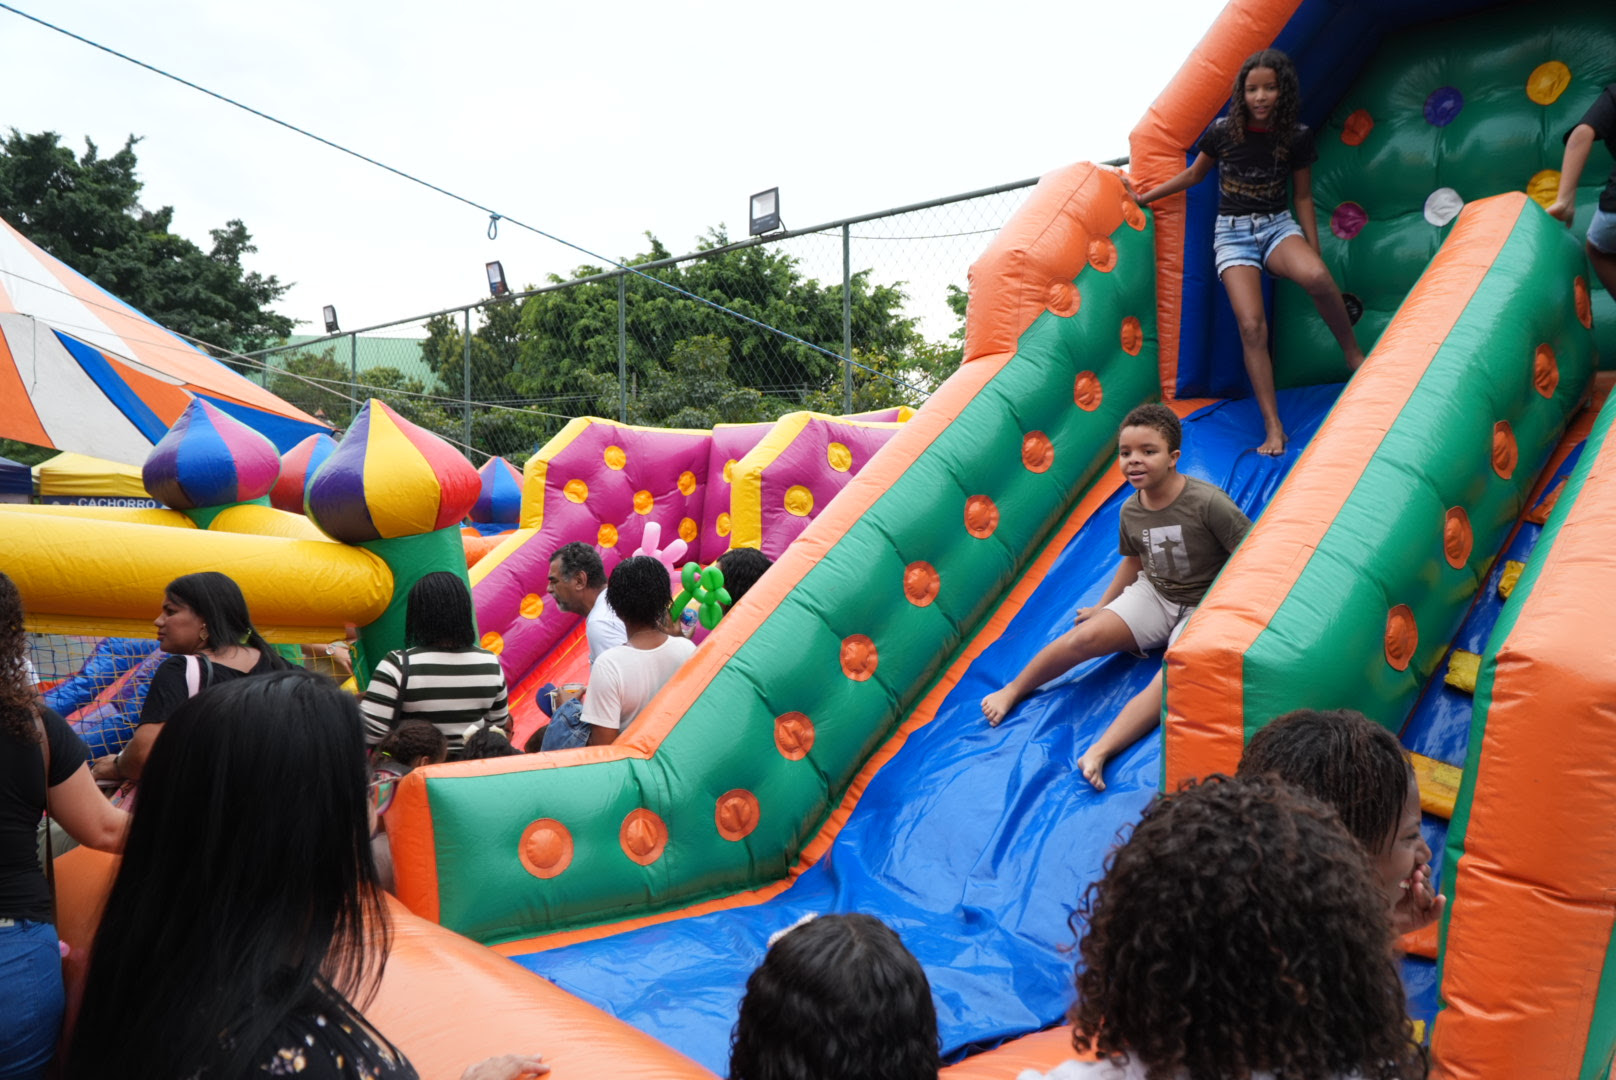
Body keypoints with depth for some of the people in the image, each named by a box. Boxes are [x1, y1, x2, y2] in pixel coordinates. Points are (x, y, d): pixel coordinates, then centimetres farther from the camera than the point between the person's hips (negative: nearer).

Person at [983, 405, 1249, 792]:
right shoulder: (1131, 510, -3)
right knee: (1085, 636, -17)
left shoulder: (1208, 503, -21)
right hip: (1153, 594, 4)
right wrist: (1105, 605, 23)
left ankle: (1099, 752, -36)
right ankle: (1013, 691, 2)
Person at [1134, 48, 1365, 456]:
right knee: (1252, 326, -18)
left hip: (1277, 225, 0)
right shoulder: (1223, 131, -2)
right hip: (1232, 232, 0)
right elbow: (1194, 174, 15)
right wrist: (1143, 198, 16)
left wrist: (1316, 257, 5)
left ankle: (1353, 353, -10)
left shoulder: (1296, 136, -1)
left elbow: (1303, 198, 6)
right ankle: (1273, 428, -12)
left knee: (1315, 276, -36)